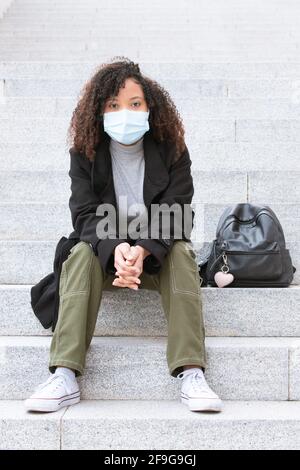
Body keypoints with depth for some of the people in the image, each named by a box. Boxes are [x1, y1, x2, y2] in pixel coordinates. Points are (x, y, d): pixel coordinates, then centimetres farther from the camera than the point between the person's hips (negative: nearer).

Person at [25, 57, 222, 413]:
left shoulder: (172, 151, -8)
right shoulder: (85, 153, -6)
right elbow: (85, 213, -15)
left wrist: (143, 250, -37)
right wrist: (116, 248, -37)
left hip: (158, 251, 0)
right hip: (104, 247, 1)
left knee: (182, 254, -31)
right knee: (81, 254, -29)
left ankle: (191, 374, -38)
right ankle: (65, 376, -38)